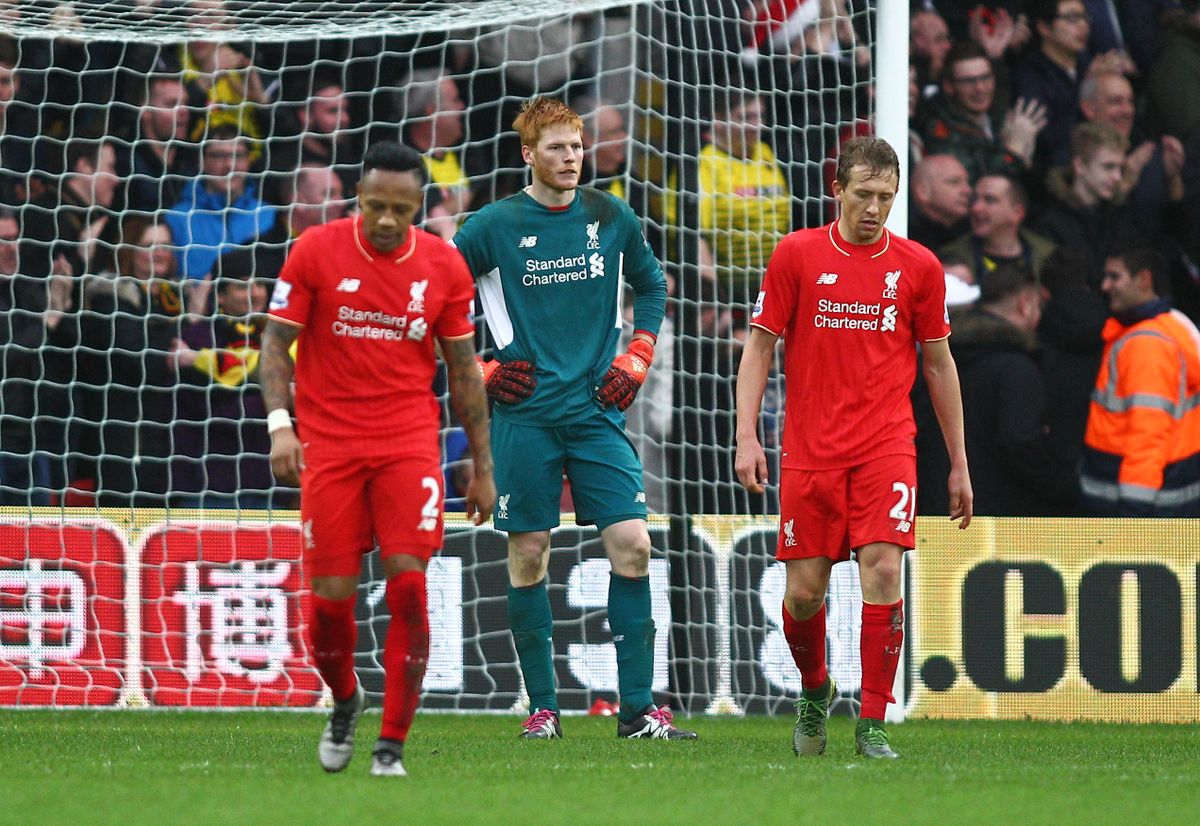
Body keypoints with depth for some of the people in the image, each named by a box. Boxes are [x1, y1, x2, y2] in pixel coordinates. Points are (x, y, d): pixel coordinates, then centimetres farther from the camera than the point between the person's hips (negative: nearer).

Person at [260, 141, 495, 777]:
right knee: (330, 595, -2)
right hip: (329, 443, 0)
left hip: (409, 444, 1)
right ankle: (344, 701, 29)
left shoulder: (444, 266, 1)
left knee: (407, 584, -12)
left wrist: (482, 468, 10)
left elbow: (464, 370, 9)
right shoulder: (316, 252, -4)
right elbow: (276, 341, 0)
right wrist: (279, 424, -15)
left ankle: (391, 745, -5)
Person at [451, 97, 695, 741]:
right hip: (525, 415, -2)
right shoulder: (494, 225, -2)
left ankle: (637, 709, -3)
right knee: (528, 555, 0)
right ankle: (542, 706, 10)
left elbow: (652, 287, 22)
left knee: (631, 543, -7)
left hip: (596, 410, 2)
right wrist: (480, 371, -1)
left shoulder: (612, 219, 7)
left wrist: (636, 359, 10)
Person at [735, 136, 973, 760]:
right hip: (810, 449, 0)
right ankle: (815, 690, 32)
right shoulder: (797, 254, 1)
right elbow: (759, 346, 4)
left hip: (886, 448, 0)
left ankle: (873, 725, -9)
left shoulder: (918, 266, 4)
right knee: (804, 590, 2)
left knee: (882, 570, -16)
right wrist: (746, 437, -7)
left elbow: (938, 364, 12)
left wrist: (959, 464, 12)